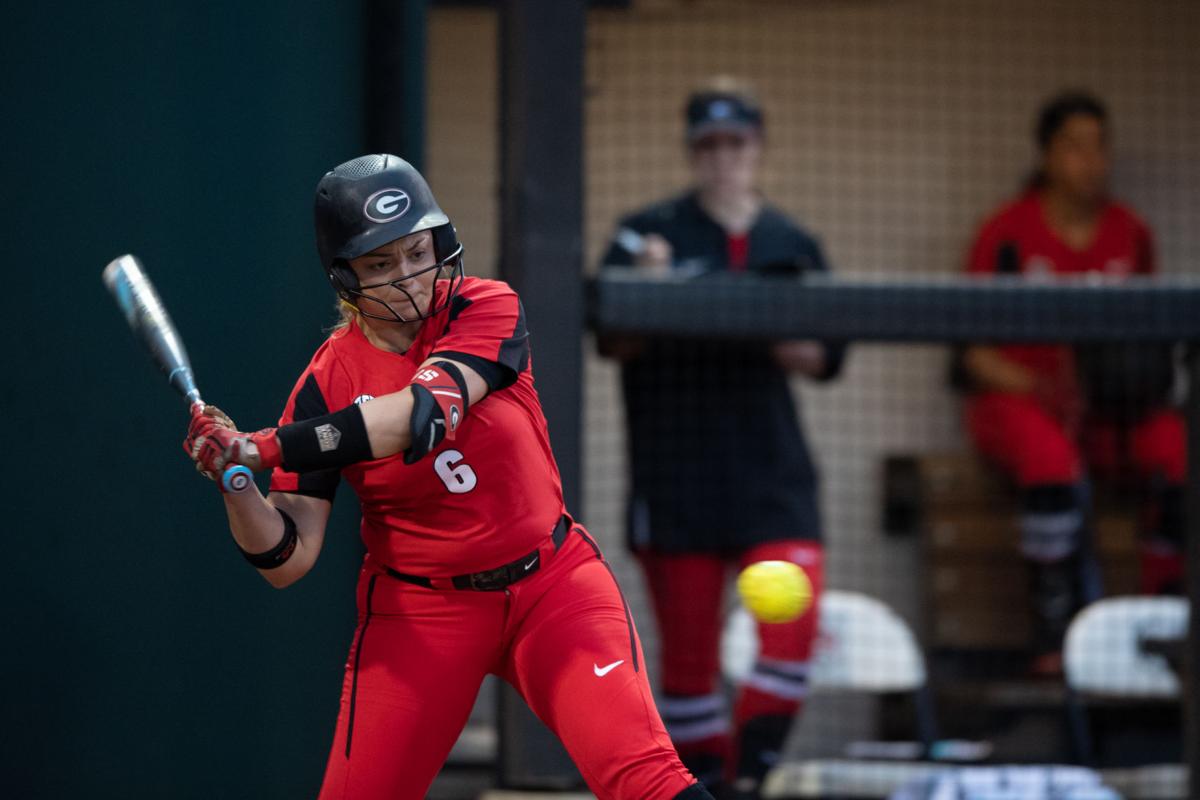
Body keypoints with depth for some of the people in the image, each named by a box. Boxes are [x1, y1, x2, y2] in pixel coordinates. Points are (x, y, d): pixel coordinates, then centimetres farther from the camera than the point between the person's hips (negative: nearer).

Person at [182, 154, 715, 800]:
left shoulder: (487, 309, -8)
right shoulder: (326, 385, -6)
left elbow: (427, 410, -28)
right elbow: (286, 561, -10)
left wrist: (268, 447, -30)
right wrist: (233, 480, -30)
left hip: (550, 582, -1)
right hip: (420, 610, 1)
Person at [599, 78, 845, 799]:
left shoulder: (793, 246, 10)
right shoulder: (649, 234, 2)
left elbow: (824, 360, 9)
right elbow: (614, 341, -7)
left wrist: (782, 342, -11)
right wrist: (649, 288, -25)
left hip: (772, 470, 2)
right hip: (676, 478, -2)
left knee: (793, 627, -13)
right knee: (688, 647, 3)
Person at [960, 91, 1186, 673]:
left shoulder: (1131, 235, 10)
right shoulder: (1008, 233, -2)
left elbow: (1145, 338, 18)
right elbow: (976, 352, -2)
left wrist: (1144, 381, -5)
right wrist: (1041, 388, -18)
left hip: (1108, 407, 3)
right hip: (1016, 397, -3)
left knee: (1178, 449, -29)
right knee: (1053, 458, -39)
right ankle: (1058, 636, -29)